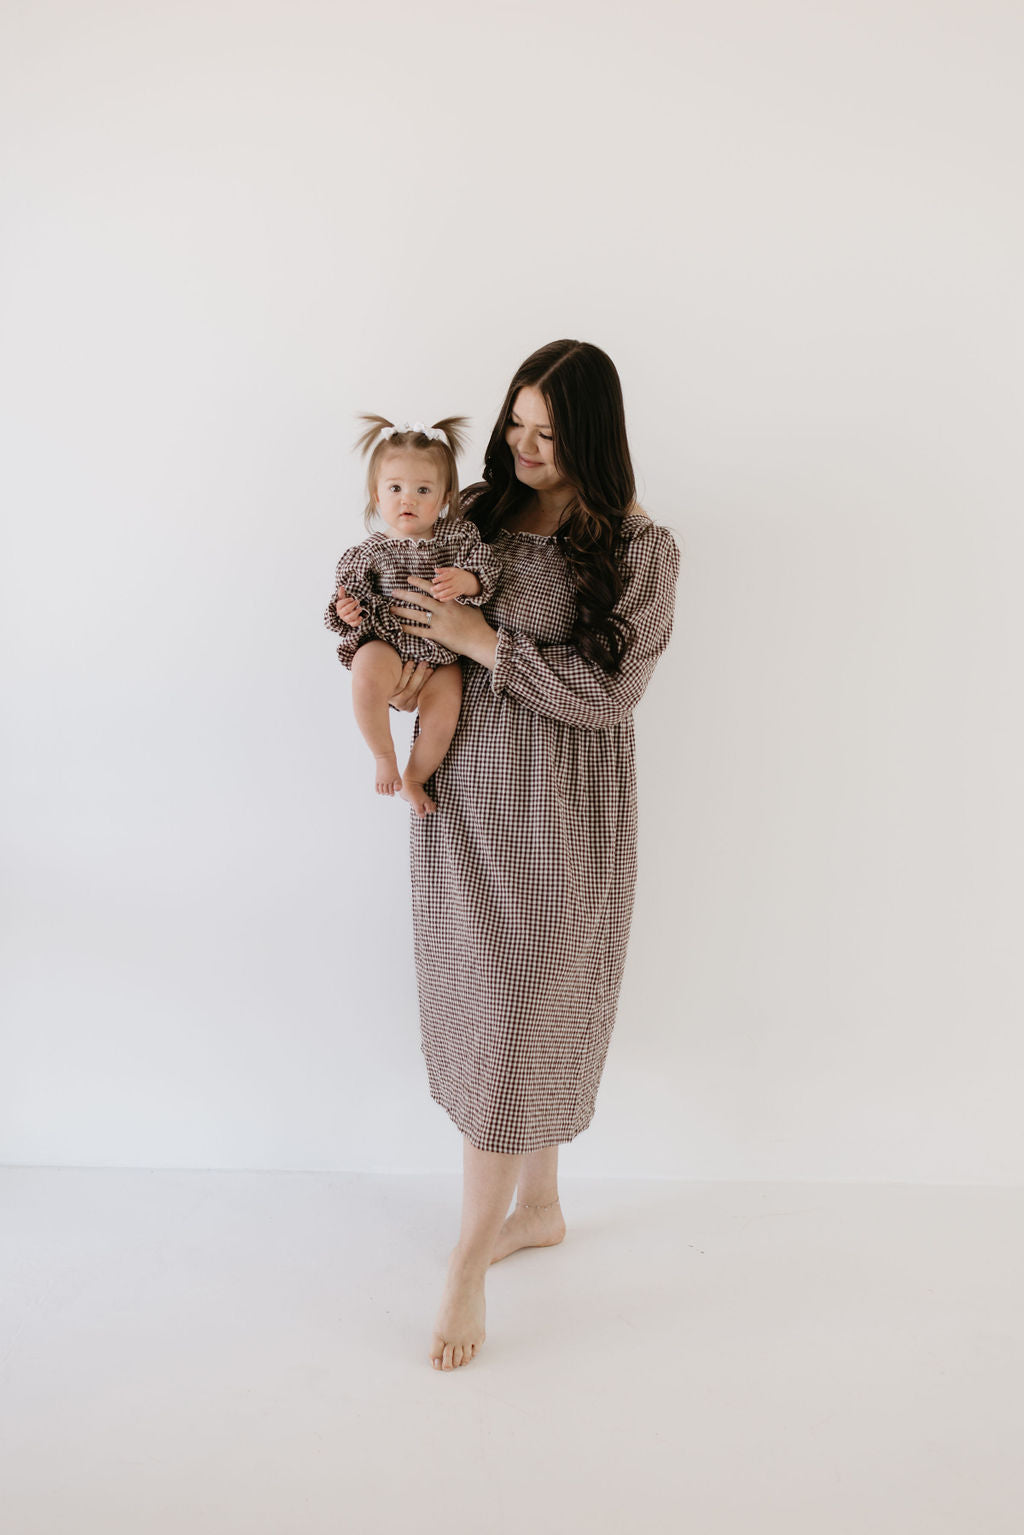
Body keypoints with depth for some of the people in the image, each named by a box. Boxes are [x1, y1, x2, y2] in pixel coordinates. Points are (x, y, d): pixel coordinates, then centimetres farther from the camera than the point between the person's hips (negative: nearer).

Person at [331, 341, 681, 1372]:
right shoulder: (479, 509, 7)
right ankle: (539, 1208, 36)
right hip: (462, 789, 5)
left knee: (514, 1021, 0)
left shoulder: (641, 549, -7)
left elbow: (606, 692, -14)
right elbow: (390, 592, 15)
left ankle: (467, 1266, 17)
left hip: (554, 810, -5)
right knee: (490, 1008, 14)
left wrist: (485, 640, -18)